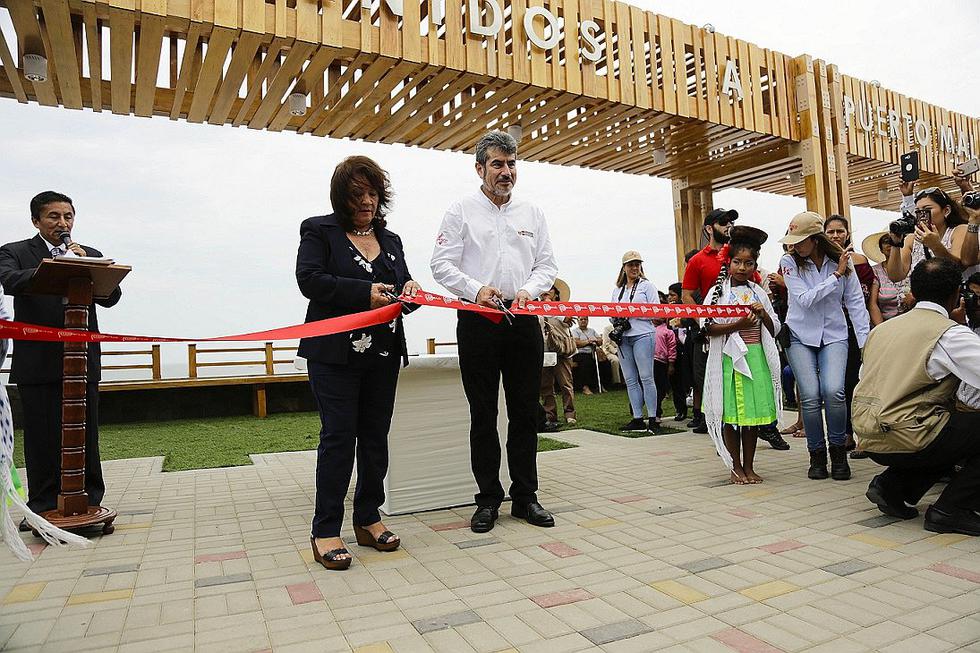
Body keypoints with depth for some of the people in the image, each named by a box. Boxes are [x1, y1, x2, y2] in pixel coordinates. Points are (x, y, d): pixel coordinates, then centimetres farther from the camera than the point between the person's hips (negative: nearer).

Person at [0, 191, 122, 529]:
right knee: (41, 437, 4)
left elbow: (111, 297, 3)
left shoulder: (91, 255, 14)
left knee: (86, 435, 6)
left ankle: (89, 502, 16)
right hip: (37, 361, -2)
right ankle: (43, 506, 15)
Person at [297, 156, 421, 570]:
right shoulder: (318, 231, 2)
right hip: (336, 353, -5)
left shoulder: (391, 240, 18)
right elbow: (310, 279, -12)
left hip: (383, 354, 5)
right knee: (338, 436, -5)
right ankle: (325, 531, 6)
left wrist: (409, 290, -5)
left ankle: (368, 520, 21)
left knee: (376, 437, 8)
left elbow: (403, 283, 20)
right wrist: (365, 293, -21)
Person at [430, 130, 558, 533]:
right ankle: (488, 499, 15)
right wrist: (476, 289, -17)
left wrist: (529, 290, -9)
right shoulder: (461, 211, 5)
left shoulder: (532, 214, 14)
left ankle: (525, 496, 18)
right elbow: (442, 265, -2)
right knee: (483, 413, 3)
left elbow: (547, 266, 11)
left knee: (525, 411, 6)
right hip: (478, 322, -2)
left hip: (524, 321, 3)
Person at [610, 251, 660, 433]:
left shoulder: (647, 286, 4)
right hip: (623, 338, 5)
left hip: (642, 335, -5)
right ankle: (637, 419, 9)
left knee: (646, 377, -8)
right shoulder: (617, 290, 19)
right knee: (630, 380, 4)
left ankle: (652, 419, -4)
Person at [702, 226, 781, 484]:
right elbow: (708, 327, -10)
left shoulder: (759, 293, 12)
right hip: (729, 358, -4)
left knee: (753, 411, 8)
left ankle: (749, 467, 19)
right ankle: (736, 468, 13)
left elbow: (774, 329, 14)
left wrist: (763, 314, -5)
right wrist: (738, 325, -20)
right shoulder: (718, 291, 0)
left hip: (757, 358, 4)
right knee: (731, 413, 0)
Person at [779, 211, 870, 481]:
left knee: (833, 391, -18)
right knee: (810, 396, -9)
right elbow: (805, 299, -15)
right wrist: (836, 275, -16)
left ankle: (838, 452, 4)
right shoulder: (789, 262, -6)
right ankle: (817, 456, 10)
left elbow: (855, 302, 1)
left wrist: (865, 342, -2)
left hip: (834, 335, 1)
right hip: (800, 337, 0)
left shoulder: (841, 261, -3)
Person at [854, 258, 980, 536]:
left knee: (956, 427, 27)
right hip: (904, 439, -8)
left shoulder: (882, 328, 14)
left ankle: (892, 485, 13)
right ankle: (951, 510, 1)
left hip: (869, 438, 8)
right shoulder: (951, 334, -8)